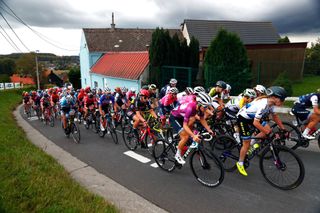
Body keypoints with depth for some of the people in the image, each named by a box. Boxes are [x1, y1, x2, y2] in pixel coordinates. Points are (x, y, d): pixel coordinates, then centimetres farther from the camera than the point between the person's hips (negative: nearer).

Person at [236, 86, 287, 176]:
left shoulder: (270, 104, -7)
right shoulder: (263, 105, -33)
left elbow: (275, 117, 7)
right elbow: (256, 123, -35)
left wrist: (283, 129, 4)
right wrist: (267, 132, -31)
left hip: (251, 117, 8)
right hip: (243, 118, -8)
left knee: (268, 129, -6)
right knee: (246, 144, -2)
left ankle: (253, 141, 13)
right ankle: (240, 163, 15)